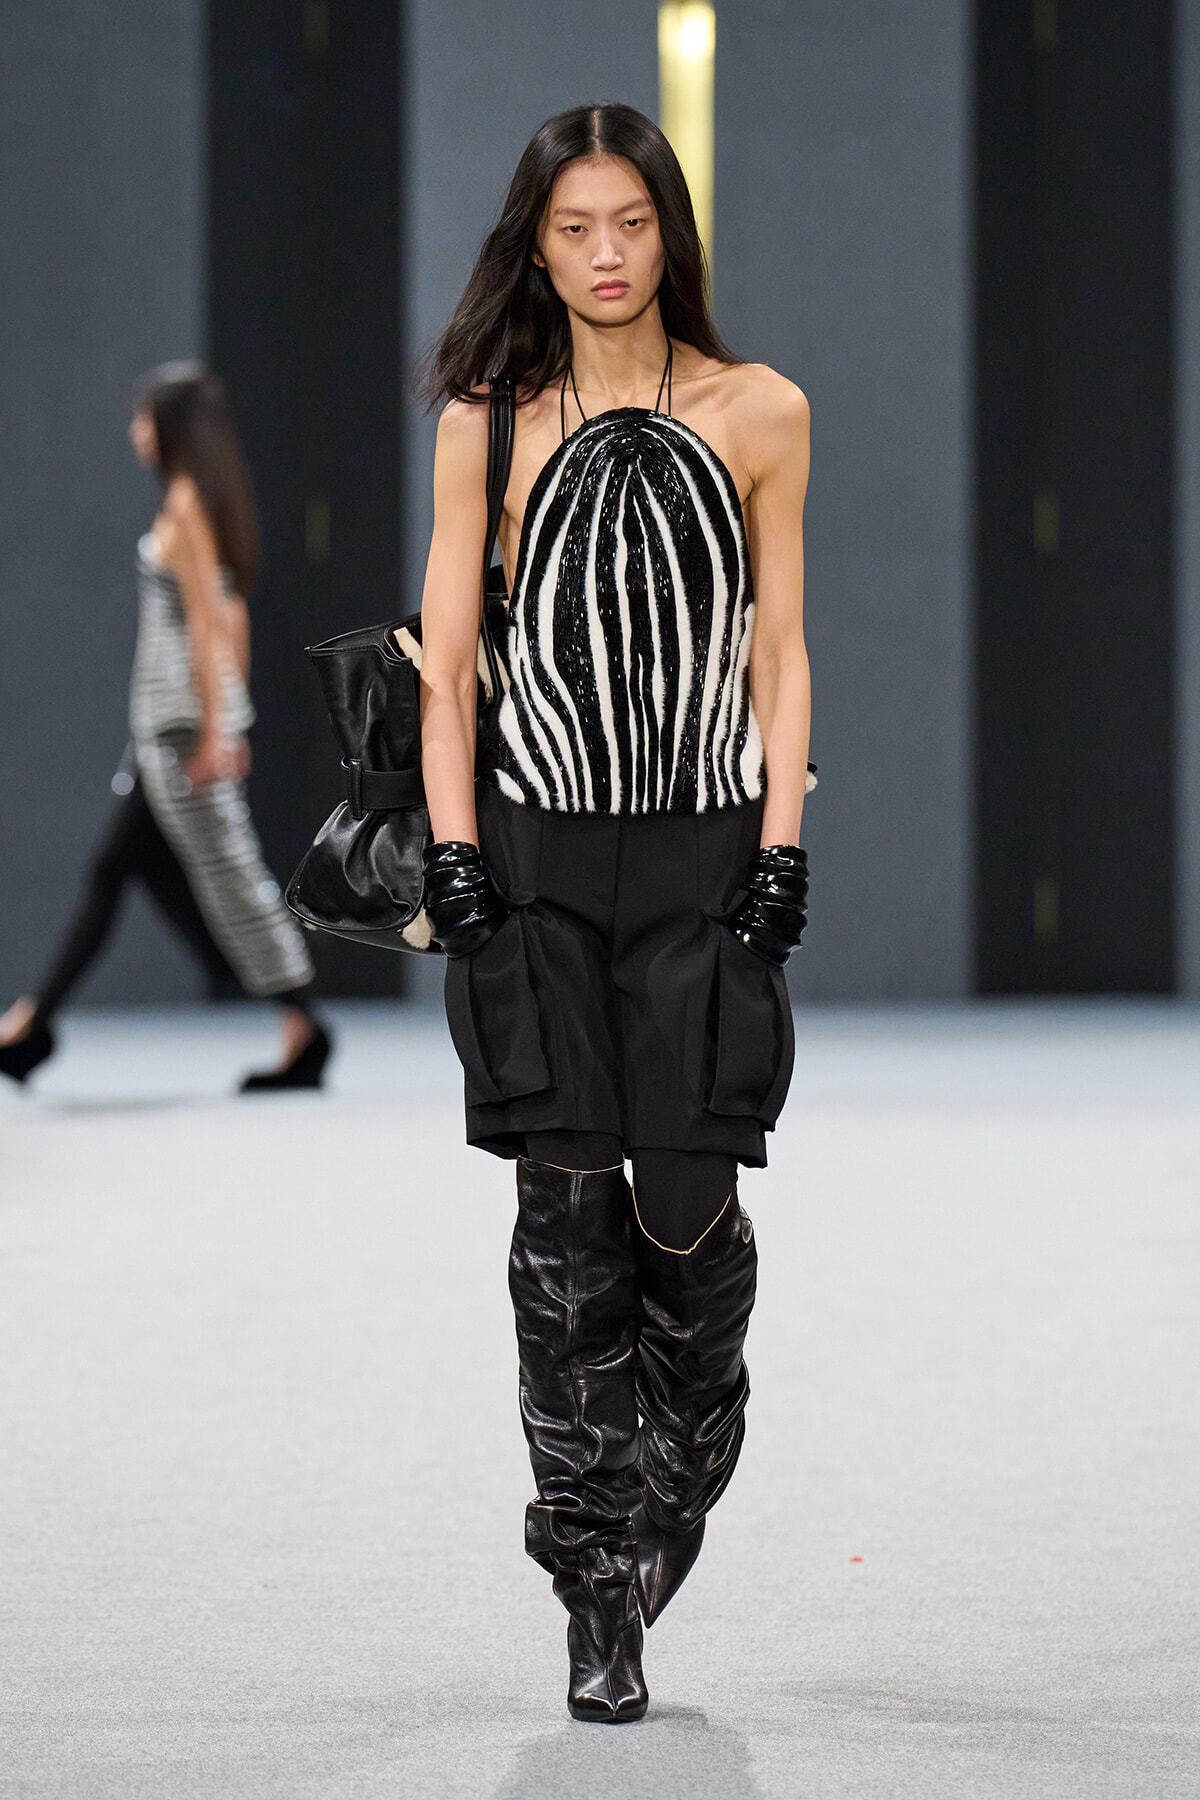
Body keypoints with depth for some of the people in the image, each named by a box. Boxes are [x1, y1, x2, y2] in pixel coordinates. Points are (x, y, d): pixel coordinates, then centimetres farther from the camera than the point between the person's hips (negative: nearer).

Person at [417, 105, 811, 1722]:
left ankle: (683, 1470, 26)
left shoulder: (760, 415, 5)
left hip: (705, 858, 0)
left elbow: (778, 654, 8)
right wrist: (455, 861, -4)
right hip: (537, 857, 0)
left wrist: (780, 853, -1)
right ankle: (598, 1599, 3)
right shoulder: (490, 425, 4)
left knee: (690, 1209, -5)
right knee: (566, 1214, -3)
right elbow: (446, 660, 5)